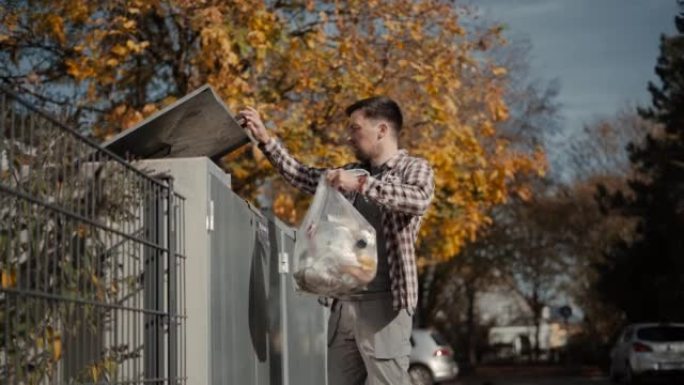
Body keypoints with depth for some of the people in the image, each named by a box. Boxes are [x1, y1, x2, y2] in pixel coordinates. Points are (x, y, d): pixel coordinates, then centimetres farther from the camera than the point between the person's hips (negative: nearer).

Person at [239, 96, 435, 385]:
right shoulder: (352, 172, 20)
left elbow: (419, 199, -20)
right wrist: (266, 140, 21)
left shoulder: (414, 168, 1)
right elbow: (302, 176, 28)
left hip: (383, 303, -7)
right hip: (344, 303, 7)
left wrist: (362, 184, -24)